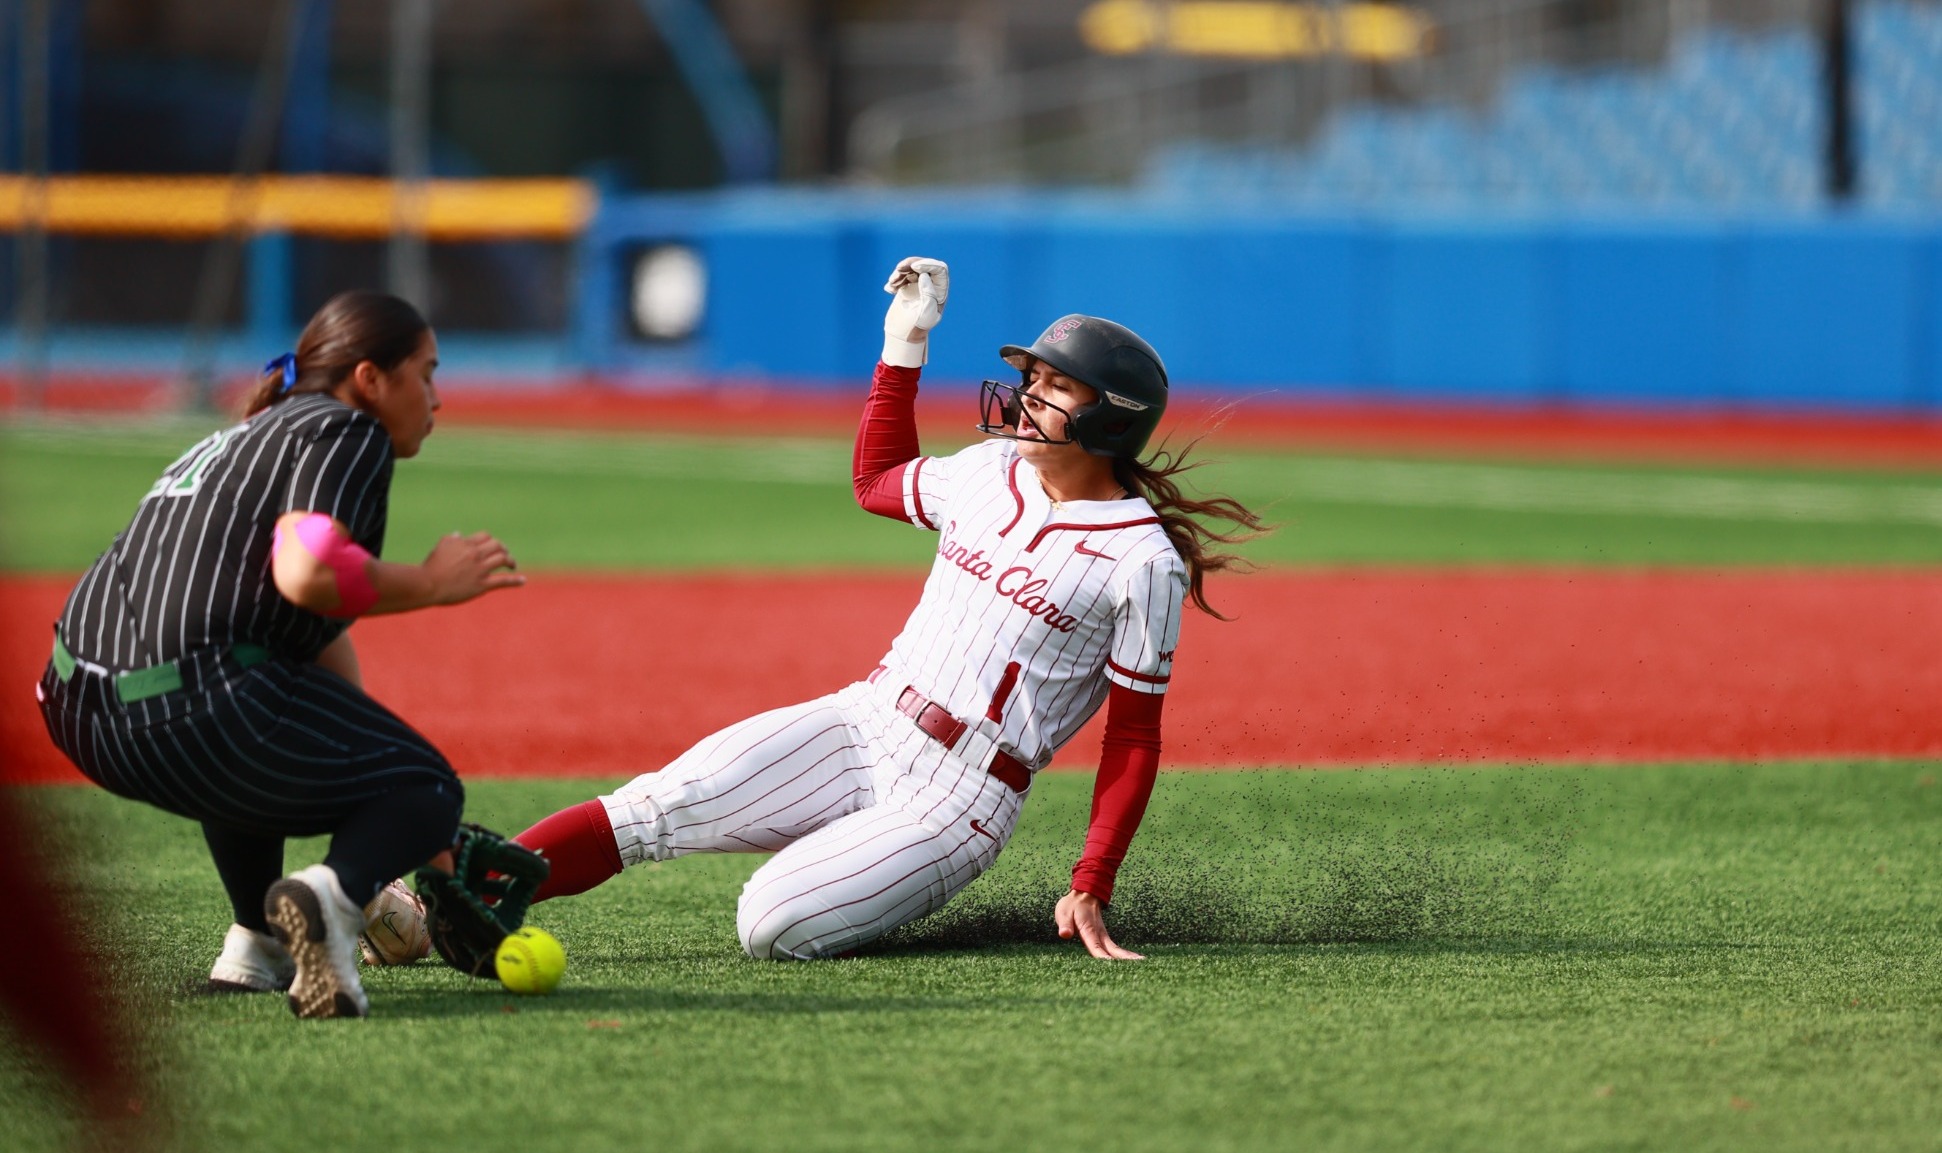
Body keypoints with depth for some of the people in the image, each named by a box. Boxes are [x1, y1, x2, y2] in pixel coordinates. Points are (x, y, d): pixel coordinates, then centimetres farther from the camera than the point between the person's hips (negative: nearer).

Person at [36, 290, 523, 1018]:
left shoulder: (246, 437, 31)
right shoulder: (346, 431, 3)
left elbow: (316, 633, 35)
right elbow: (305, 575, -17)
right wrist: (430, 584, -2)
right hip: (192, 715, -9)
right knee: (428, 793, 8)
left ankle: (257, 944, 24)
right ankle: (334, 892, -23)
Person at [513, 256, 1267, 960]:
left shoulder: (1144, 563, -9)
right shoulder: (991, 471, 10)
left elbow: (1134, 738, -6)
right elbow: (877, 482, 31)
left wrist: (1091, 890, -13)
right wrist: (904, 345, 22)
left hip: (959, 802, -6)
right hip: (861, 726, 6)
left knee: (774, 925, -23)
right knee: (655, 809, -18)